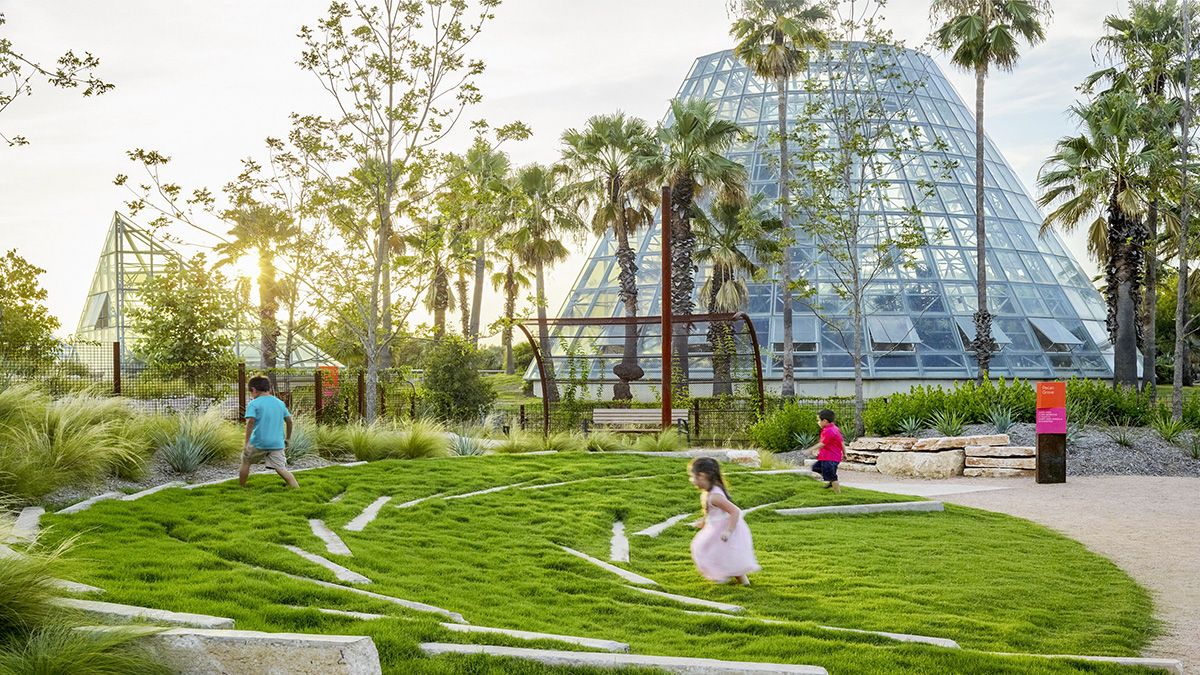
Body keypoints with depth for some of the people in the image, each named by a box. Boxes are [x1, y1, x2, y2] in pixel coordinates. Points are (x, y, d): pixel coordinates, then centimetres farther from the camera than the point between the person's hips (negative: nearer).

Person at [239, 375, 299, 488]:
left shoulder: (254, 404, -5)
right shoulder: (280, 403, 12)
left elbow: (250, 422, -16)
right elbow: (289, 421, 15)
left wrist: (247, 443, -18)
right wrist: (288, 438, 27)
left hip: (258, 443, -4)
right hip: (277, 444, 4)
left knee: (246, 461, 19)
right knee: (281, 469, 0)